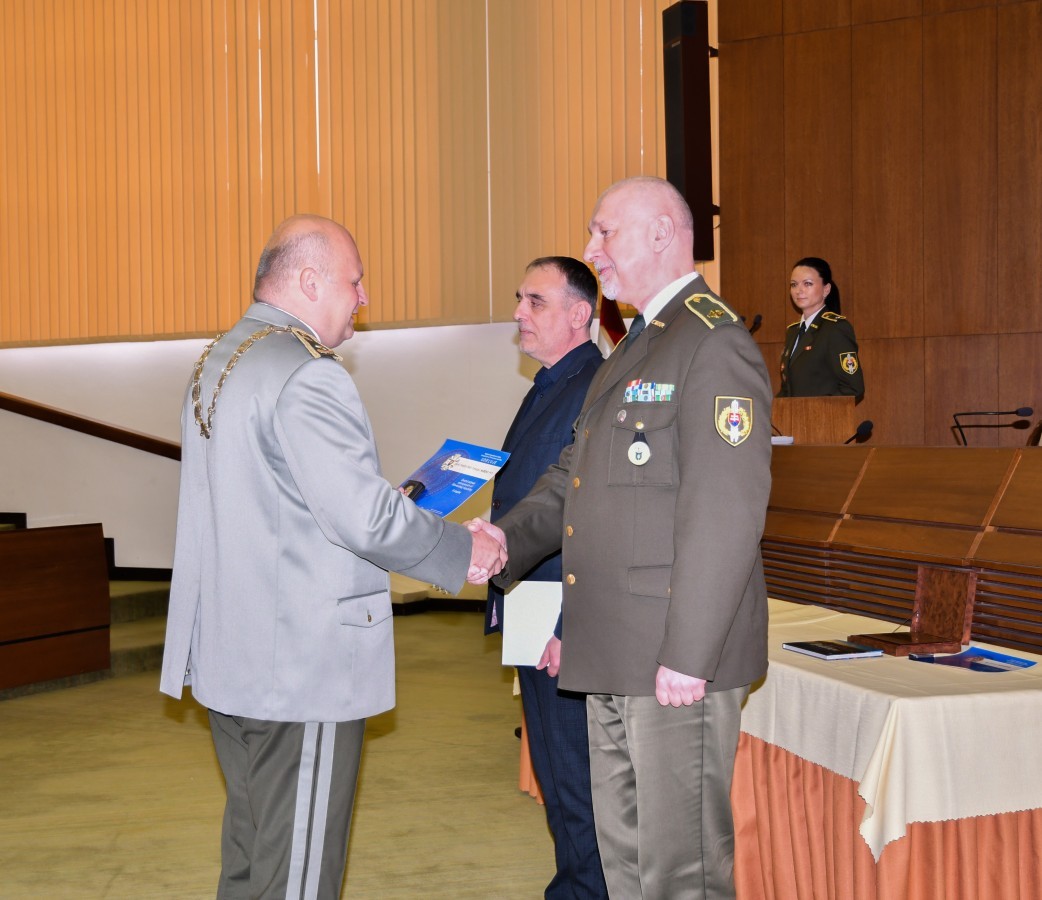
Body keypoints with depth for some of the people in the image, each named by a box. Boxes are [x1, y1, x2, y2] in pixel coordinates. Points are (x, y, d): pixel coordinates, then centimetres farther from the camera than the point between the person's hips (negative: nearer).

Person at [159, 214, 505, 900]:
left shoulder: (219, 362, 13)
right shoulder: (307, 376, -19)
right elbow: (365, 520, -24)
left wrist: (388, 507, 18)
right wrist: (463, 551, -9)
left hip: (231, 656, 10)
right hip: (303, 665, -10)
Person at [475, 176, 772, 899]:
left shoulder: (716, 346, -13)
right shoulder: (638, 347, 20)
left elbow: (725, 514, -20)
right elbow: (578, 472, 22)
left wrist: (687, 656, -22)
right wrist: (512, 536, 5)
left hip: (676, 657, -10)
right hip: (615, 655, 10)